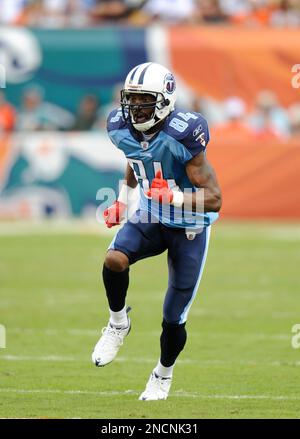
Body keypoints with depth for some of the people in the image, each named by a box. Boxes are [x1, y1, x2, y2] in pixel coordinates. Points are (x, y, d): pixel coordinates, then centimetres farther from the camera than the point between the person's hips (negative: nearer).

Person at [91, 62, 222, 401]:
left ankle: (164, 373, 33)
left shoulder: (181, 136, -28)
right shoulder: (123, 130, -8)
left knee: (173, 320, 3)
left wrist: (171, 196, -39)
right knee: (114, 259, -29)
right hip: (151, 218, 4)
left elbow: (213, 198, -26)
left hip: (189, 228, -4)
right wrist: (121, 202, 8)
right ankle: (118, 323, -1)